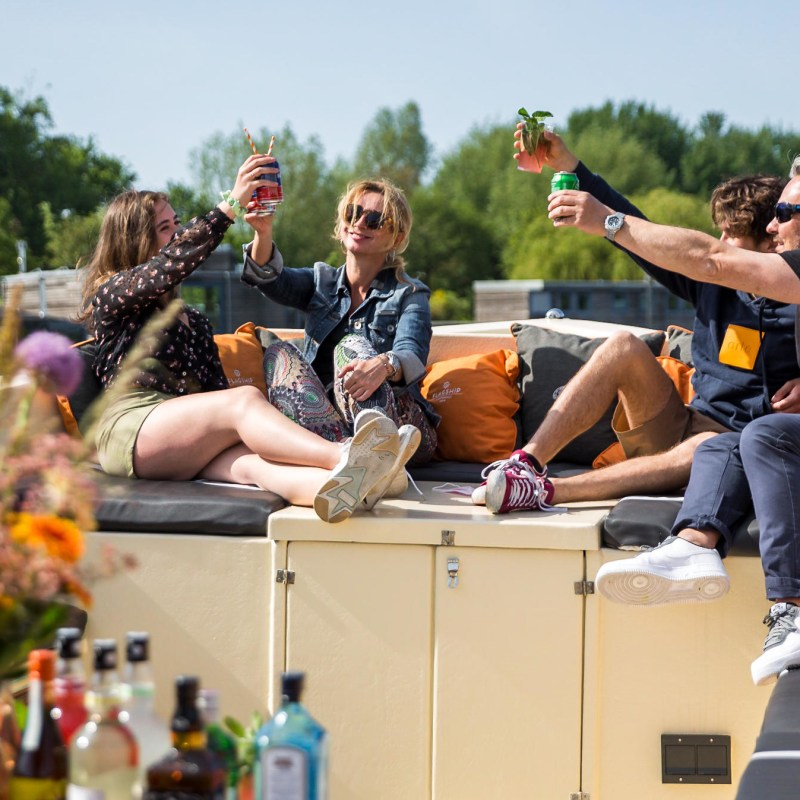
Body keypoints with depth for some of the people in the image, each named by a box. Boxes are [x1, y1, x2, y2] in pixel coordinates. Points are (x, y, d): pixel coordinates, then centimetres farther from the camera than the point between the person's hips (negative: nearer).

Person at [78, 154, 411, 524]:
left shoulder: (193, 320, 32)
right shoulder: (111, 293, 10)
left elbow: (217, 388, 19)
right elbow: (172, 262, -10)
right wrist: (233, 202, -16)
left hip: (183, 453, 4)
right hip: (132, 428, -4)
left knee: (249, 460, -32)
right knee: (246, 398, -31)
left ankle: (337, 487, -65)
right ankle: (343, 458, -57)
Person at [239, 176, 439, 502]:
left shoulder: (410, 295, 7)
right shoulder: (320, 281, 19)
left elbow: (411, 357, -14)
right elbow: (273, 281, -5)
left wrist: (384, 365, -39)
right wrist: (263, 233, -27)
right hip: (321, 418, 3)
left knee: (351, 346, -23)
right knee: (279, 352, -18)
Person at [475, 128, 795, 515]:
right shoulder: (712, 280, 10)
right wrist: (566, 163, 2)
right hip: (682, 426, 5)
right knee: (623, 346, -19)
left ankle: (544, 491, -46)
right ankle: (526, 461, -30)